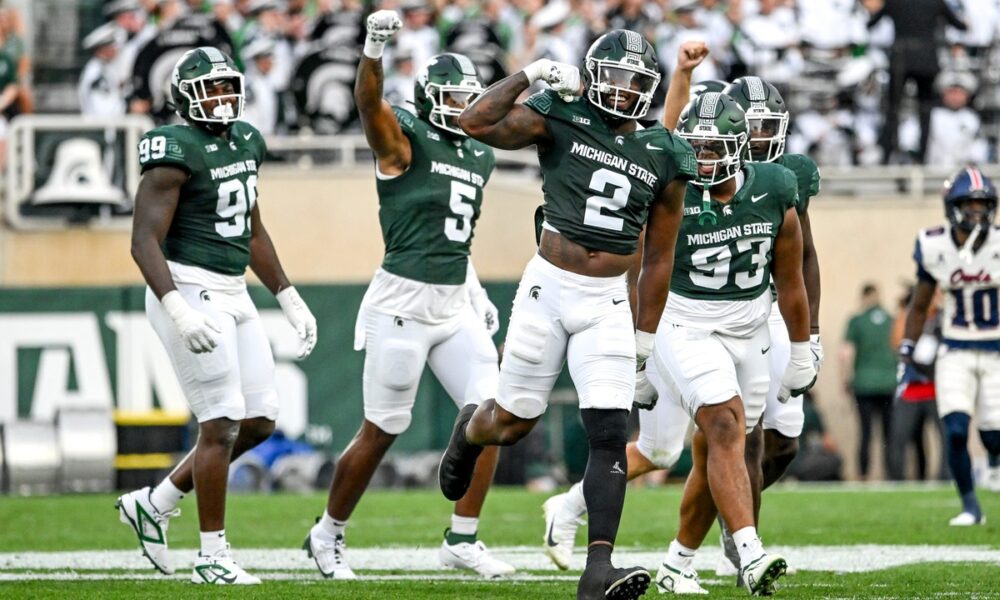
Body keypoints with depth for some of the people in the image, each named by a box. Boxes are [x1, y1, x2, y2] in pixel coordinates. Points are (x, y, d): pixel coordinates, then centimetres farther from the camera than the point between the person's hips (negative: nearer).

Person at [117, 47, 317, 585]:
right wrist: (179, 312, -30)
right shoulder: (176, 152, -14)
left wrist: (290, 300, 21)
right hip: (189, 292, -9)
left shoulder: (245, 142, 12)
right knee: (222, 424, -8)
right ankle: (213, 557, 3)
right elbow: (145, 241, -19)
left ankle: (155, 504, 21)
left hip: (233, 296, 9)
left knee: (258, 421, 8)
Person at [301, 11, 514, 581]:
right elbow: (369, 100, -28)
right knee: (382, 431, 2)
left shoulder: (480, 156, 14)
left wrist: (476, 293, 21)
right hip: (404, 303, -7)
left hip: (455, 304, 7)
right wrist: (375, 48, -47)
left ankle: (462, 539, 7)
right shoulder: (404, 138, -7)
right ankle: (329, 534, 21)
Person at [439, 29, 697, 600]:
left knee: (610, 437, -10)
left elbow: (658, 259, 11)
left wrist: (644, 337, 12)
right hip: (549, 289, -2)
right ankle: (470, 432, 48)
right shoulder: (560, 121, -4)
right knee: (514, 421, 9)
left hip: (608, 302, 2)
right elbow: (476, 124, -18)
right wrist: (529, 76, -16)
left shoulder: (663, 157, 5)